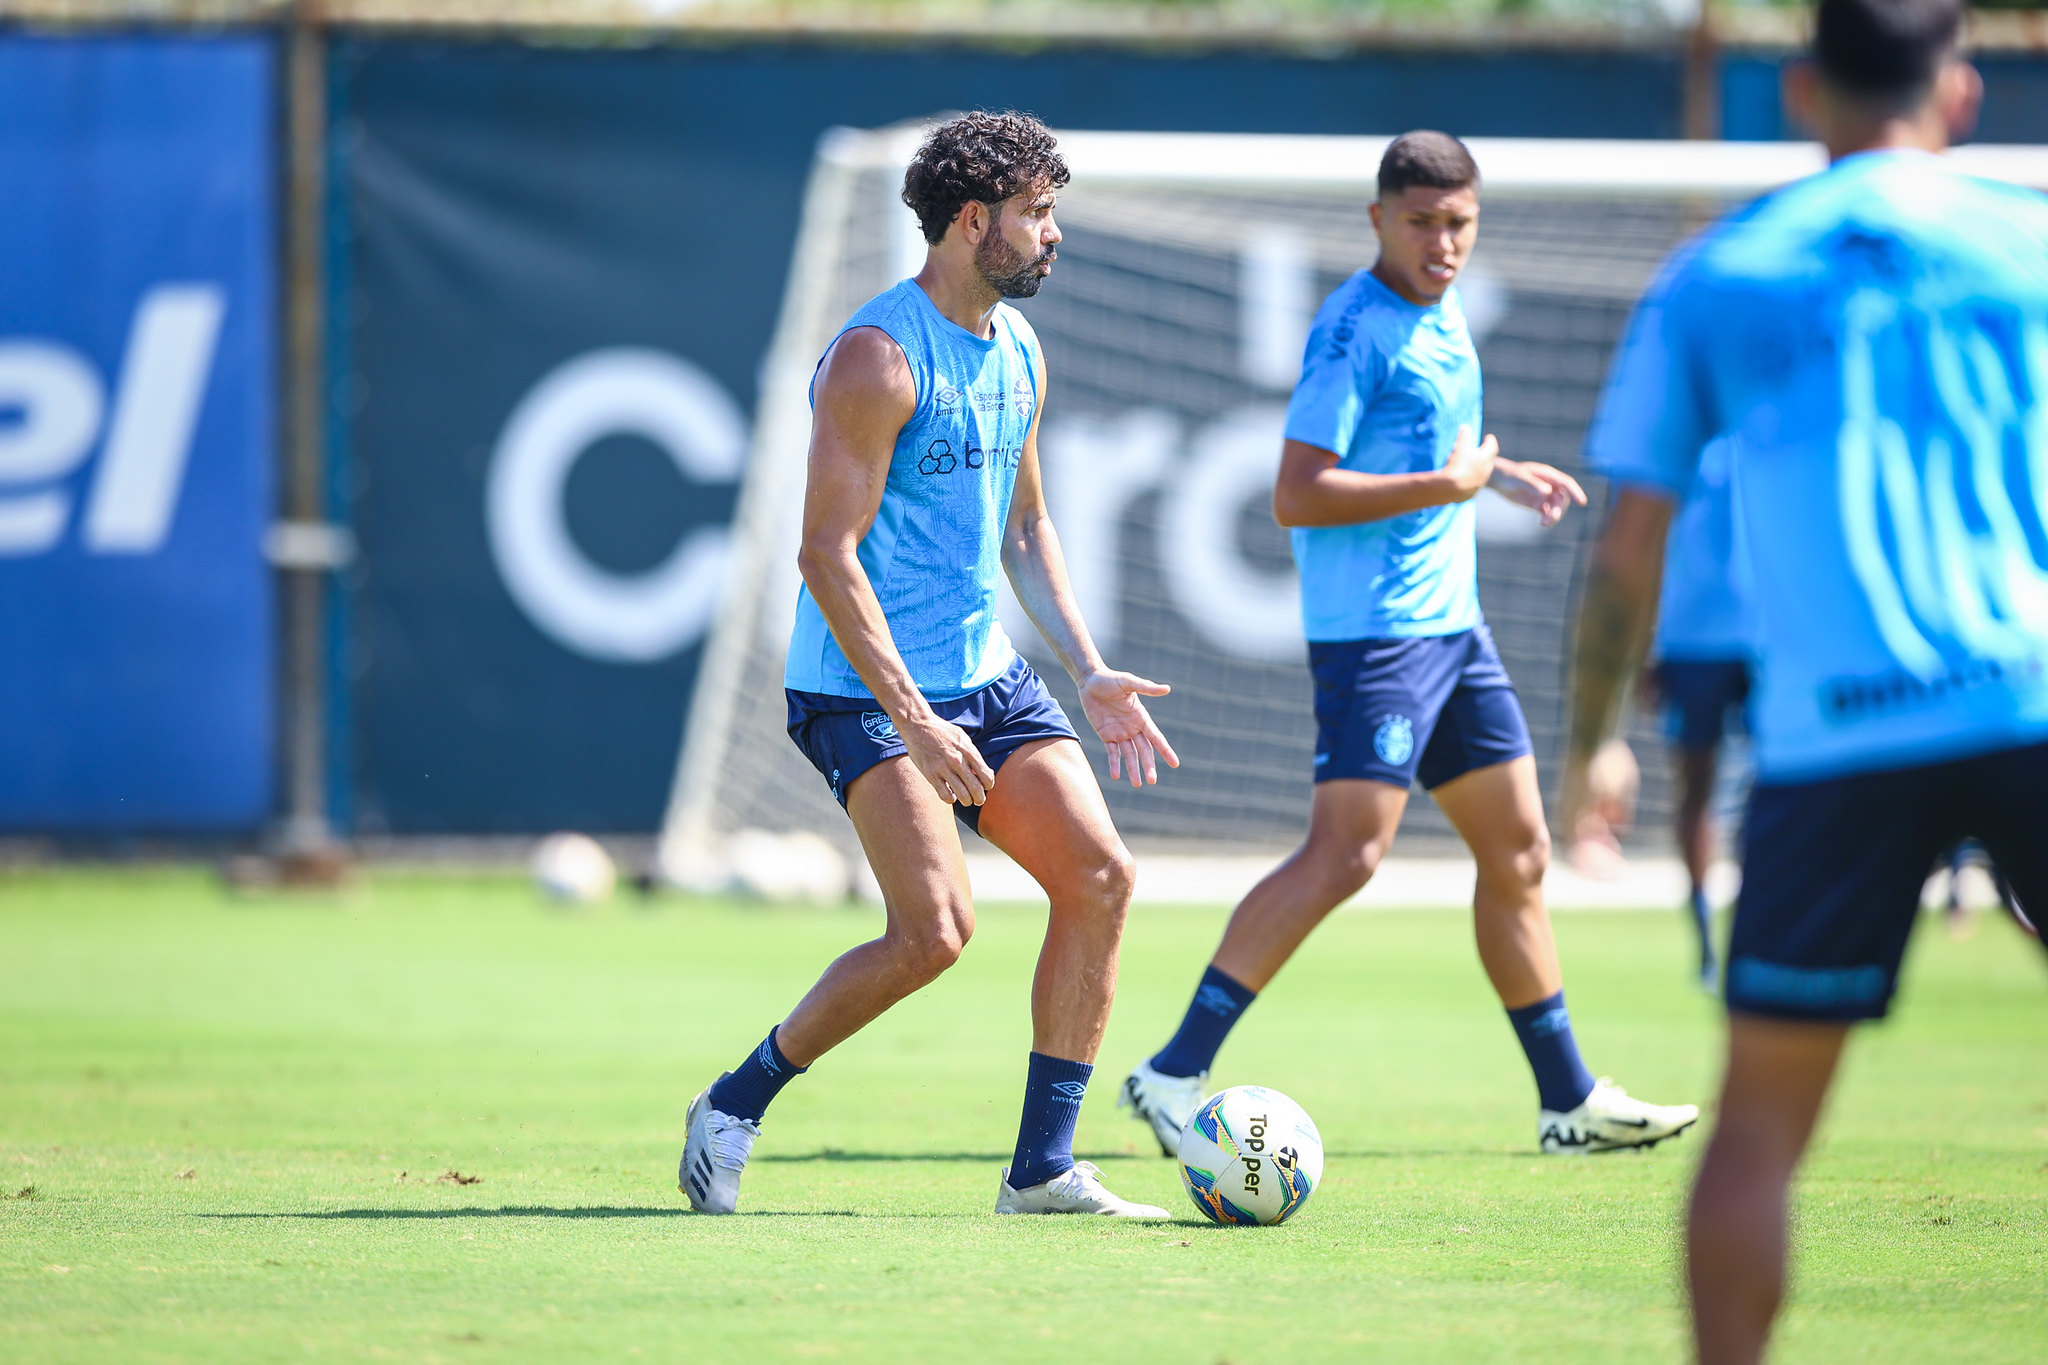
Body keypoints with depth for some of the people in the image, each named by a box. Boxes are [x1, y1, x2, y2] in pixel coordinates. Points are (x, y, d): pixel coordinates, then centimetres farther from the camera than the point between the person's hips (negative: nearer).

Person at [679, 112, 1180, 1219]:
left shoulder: (1016, 350, 11)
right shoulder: (878, 358, -17)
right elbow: (827, 552, -20)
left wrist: (1089, 673, 12)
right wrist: (914, 720, -25)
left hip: (985, 674, 8)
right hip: (863, 689, -8)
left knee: (1098, 878, -5)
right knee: (936, 929, -19)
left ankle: (1043, 1169, 1)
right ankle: (734, 1105, 0)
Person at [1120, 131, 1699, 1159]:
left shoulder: (1441, 317, 14)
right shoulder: (1356, 329, -14)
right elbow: (1297, 495, -21)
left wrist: (1501, 477, 19)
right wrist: (1447, 484, -19)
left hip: (1450, 624, 9)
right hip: (1373, 628, -9)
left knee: (1518, 852, 13)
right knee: (1345, 852, -18)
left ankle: (1569, 1104, 22)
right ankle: (1174, 1076, -19)